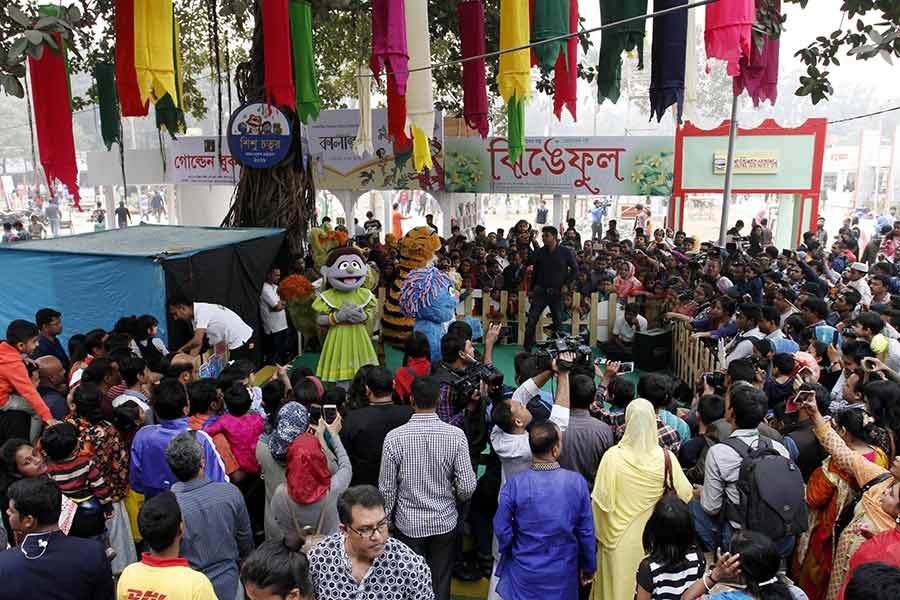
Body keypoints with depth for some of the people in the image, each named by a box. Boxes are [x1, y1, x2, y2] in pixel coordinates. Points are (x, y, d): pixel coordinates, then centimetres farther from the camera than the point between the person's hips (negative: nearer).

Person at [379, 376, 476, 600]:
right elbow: (467, 487, -13)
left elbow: (387, 489, -9)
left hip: (408, 523, 0)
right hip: (444, 522, 1)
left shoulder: (395, 437, -16)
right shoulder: (455, 435, -16)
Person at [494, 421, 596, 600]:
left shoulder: (514, 484, -18)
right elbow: (586, 531, -8)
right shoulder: (577, 482, -16)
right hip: (563, 573, 1)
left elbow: (502, 530, -10)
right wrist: (589, 567, 7)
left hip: (524, 573, 0)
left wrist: (508, 553, 11)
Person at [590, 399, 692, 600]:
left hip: (619, 539, -1)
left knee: (619, 583, 17)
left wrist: (601, 534, 0)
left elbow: (601, 499, -15)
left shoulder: (613, 456, -20)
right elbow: (685, 494, -6)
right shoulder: (666, 458, -18)